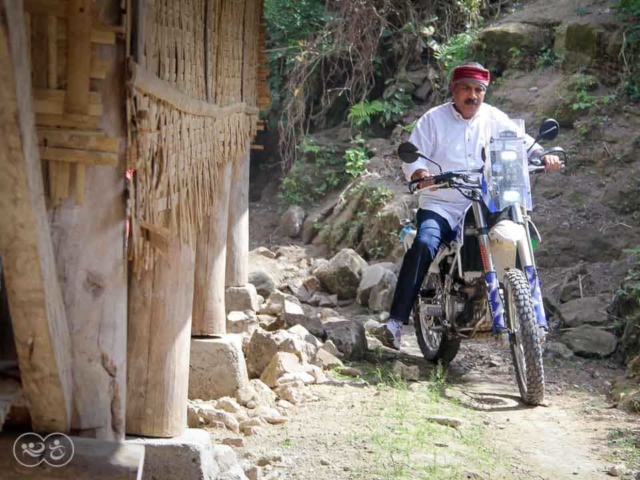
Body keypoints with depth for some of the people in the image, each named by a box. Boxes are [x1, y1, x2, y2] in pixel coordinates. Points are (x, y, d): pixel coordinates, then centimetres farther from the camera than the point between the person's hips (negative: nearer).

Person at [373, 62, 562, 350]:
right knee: (424, 244, -30)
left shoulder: (495, 118, 12)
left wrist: (542, 155, -14)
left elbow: (522, 143, 9)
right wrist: (421, 175, -25)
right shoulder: (434, 119, 4)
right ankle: (396, 320, -33)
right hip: (440, 206, -3)